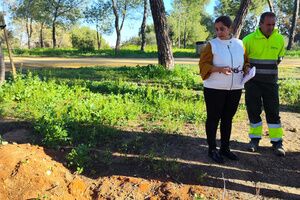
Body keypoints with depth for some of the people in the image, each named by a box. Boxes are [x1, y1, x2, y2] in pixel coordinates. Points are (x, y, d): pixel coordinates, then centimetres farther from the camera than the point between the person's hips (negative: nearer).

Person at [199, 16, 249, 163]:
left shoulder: (240, 44, 6)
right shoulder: (212, 45, -6)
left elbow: (245, 61, 17)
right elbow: (203, 65, -12)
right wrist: (220, 69, -26)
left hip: (235, 88, 5)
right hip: (214, 89, -4)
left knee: (228, 119, 14)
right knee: (213, 118, 4)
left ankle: (225, 148, 28)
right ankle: (212, 149, 18)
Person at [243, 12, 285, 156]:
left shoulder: (280, 39, 0)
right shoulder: (249, 39, -9)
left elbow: (279, 57, 15)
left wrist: (269, 70, 9)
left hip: (270, 81, 2)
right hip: (253, 81, -1)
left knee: (273, 111, 2)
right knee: (253, 110, 4)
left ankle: (277, 142, 11)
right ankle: (255, 139, 19)